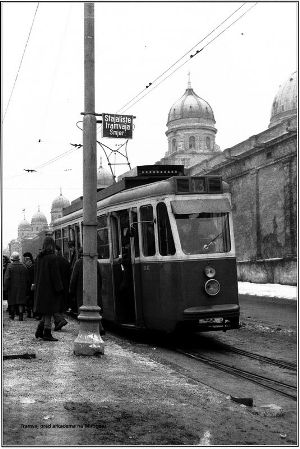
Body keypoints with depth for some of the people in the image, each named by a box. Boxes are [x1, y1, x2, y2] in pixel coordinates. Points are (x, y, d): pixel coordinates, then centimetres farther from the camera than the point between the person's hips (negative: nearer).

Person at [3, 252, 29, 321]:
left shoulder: (10, 266, -8)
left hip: (12, 287, -2)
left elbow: (6, 278, -12)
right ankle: (21, 315, -10)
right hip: (22, 288, 2)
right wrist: (26, 288, 15)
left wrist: (5, 287, -7)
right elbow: (27, 279, 7)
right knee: (20, 301, 0)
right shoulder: (24, 267, 3)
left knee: (12, 300, 11)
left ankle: (12, 315, 22)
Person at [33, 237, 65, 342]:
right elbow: (55, 275, -17)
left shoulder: (39, 258, 7)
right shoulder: (53, 258, -15)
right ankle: (47, 334, 4)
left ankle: (39, 331, 15)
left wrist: (36, 286, 21)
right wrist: (59, 289, -12)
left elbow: (36, 274, 13)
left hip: (40, 288, 7)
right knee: (49, 312, 0)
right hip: (49, 289, -7)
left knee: (46, 312, 17)